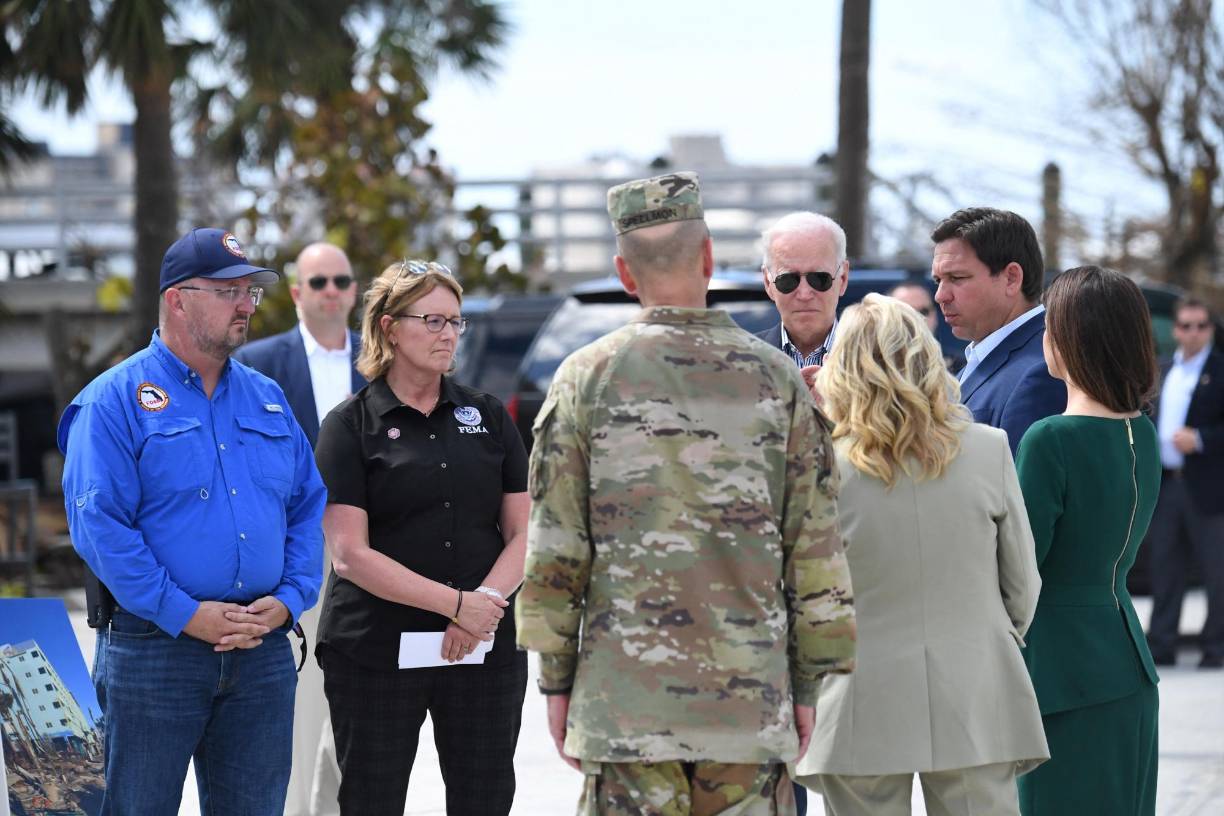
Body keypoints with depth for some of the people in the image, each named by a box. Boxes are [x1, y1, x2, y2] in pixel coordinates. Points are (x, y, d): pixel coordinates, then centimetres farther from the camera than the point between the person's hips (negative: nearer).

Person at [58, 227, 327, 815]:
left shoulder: (267, 399, 15)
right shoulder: (114, 401, -4)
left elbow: (308, 507, 15)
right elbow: (98, 524, -13)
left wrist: (289, 599, -2)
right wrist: (185, 614, -17)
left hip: (262, 651, 5)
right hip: (154, 650, -5)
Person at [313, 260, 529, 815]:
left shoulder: (488, 417, 11)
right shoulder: (350, 426, 0)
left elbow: (523, 533, 7)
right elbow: (351, 555, -9)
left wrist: (486, 603, -13)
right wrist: (457, 603, -16)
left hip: (484, 646, 3)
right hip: (376, 652, -3)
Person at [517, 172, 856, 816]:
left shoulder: (587, 377, -1)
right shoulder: (776, 379, 2)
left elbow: (554, 551, 0)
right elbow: (815, 552, 4)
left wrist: (557, 680, 7)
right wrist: (807, 686, 12)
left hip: (624, 700, -1)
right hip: (751, 695, 1)